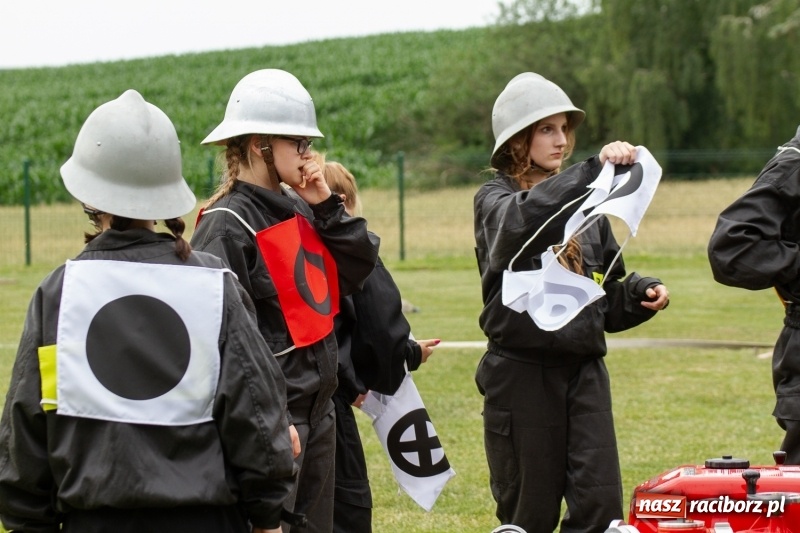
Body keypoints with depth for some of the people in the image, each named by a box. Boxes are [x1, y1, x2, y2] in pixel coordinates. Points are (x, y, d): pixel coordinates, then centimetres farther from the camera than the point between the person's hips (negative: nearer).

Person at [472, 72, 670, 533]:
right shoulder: (495, 200, -1)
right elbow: (524, 220, -27)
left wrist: (641, 293, -3)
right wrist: (595, 171, -37)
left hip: (584, 371, 4)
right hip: (522, 373, -4)